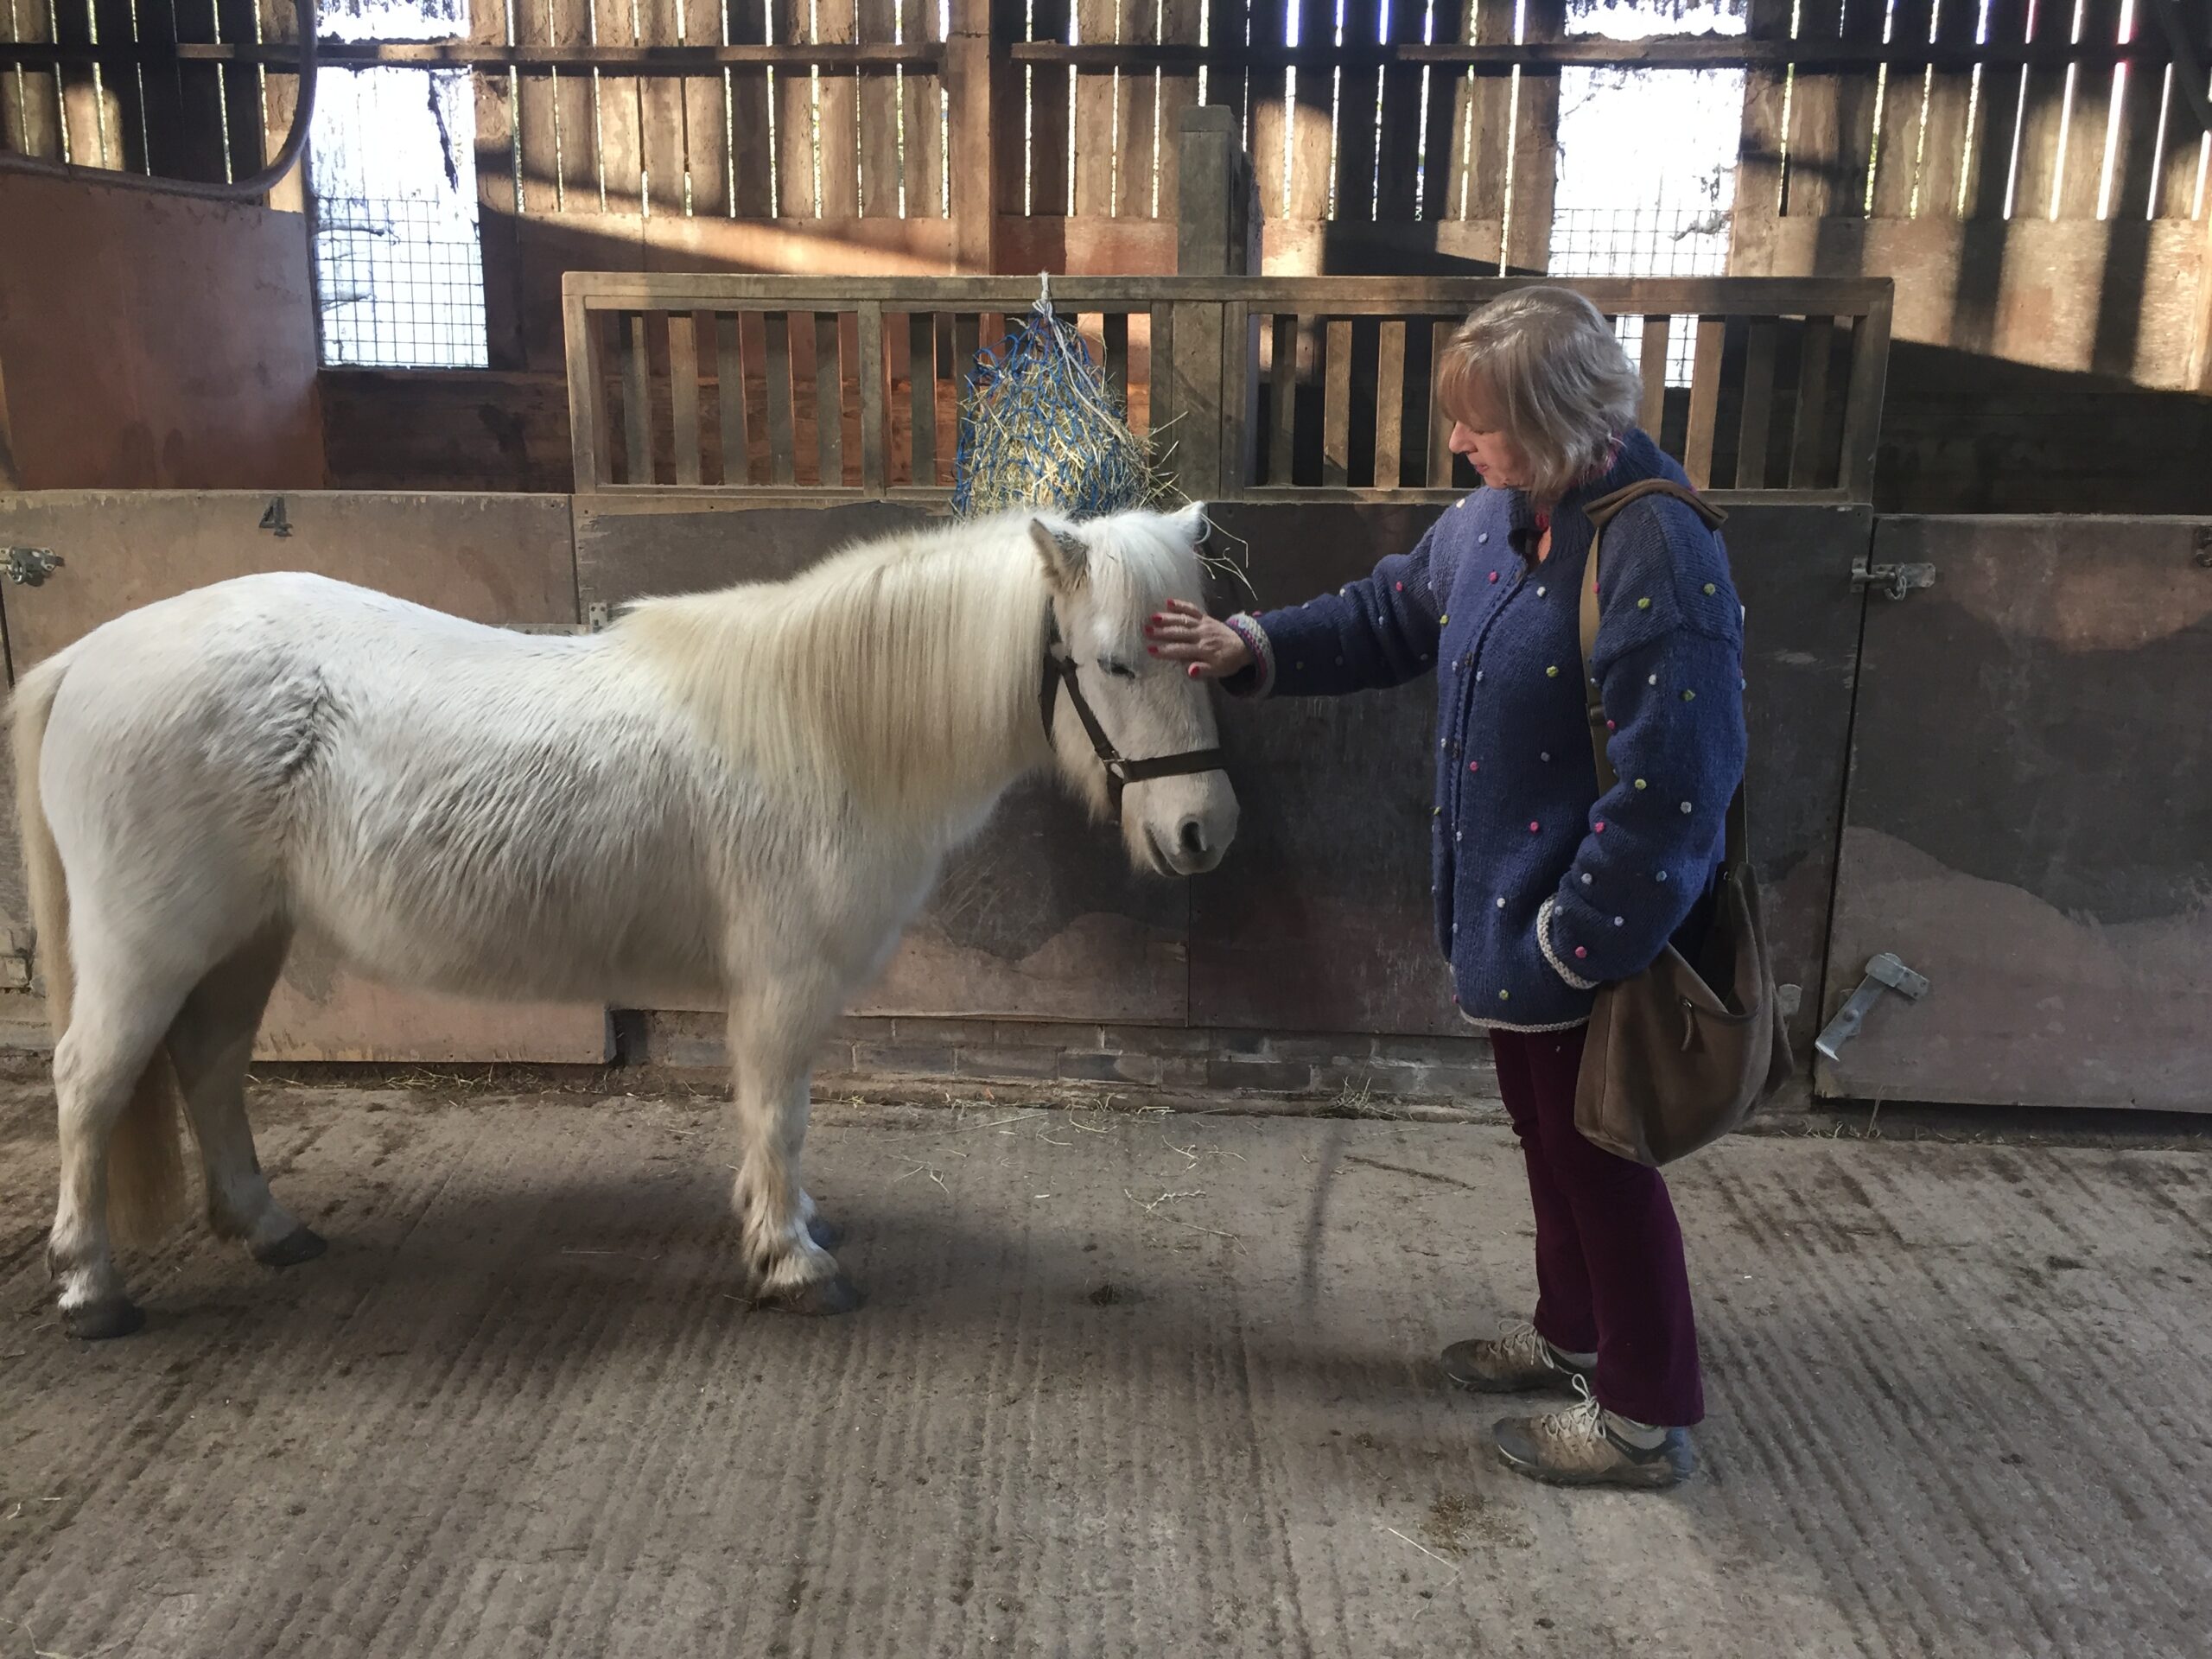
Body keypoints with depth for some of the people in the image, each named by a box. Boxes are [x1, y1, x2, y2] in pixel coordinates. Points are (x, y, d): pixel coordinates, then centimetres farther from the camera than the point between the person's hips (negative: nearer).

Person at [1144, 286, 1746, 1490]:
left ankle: (1645, 1415, 28)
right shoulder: (1496, 518, 1)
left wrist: (1577, 938, -22)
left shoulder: (1659, 557, -26)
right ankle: (1571, 1333, 46)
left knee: (1599, 1159, 7)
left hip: (1590, 934, -9)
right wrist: (1253, 649, 7)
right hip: (1500, 908, 9)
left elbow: (1667, 788, -27)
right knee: (1545, 1133, 24)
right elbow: (1393, 617, 17)